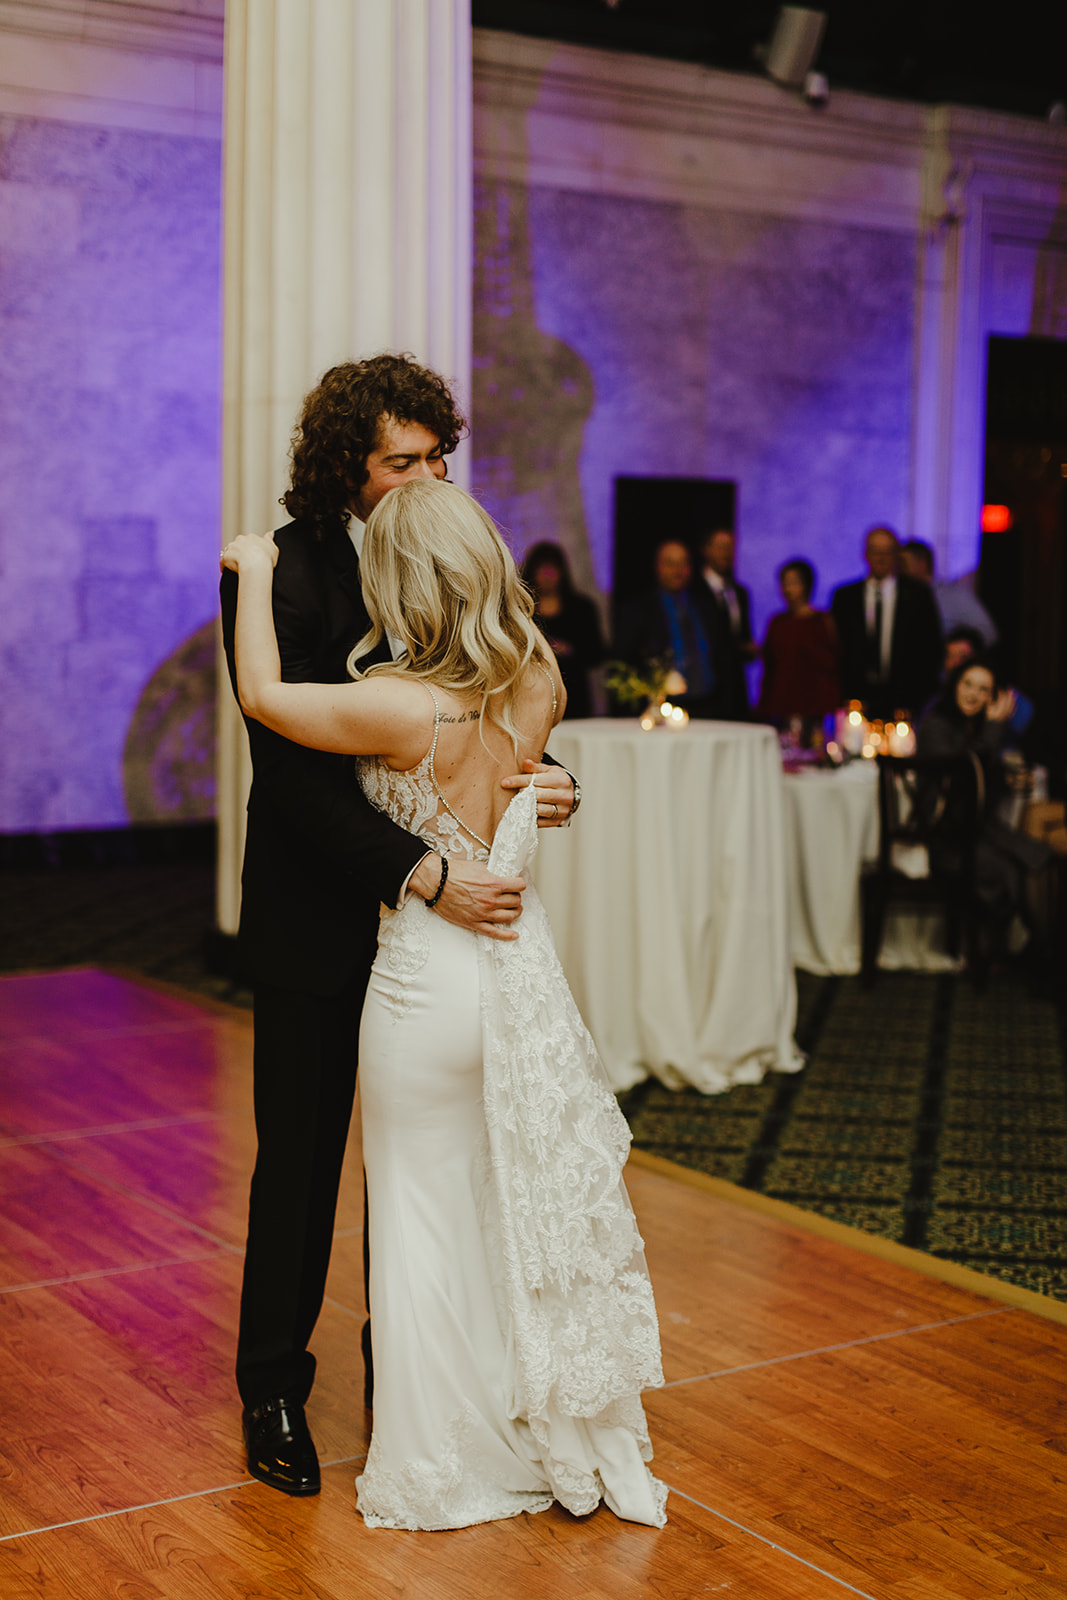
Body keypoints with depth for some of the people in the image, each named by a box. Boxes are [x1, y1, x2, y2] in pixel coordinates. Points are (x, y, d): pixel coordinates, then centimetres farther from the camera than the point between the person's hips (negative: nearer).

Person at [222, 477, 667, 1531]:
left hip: (428, 984, -5)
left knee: (429, 1217, 11)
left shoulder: (402, 709, -23)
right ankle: (566, 1433, 31)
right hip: (522, 967, 5)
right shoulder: (538, 684, -6)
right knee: (530, 1201, 18)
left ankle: (446, 1465, 25)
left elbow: (261, 695, -9)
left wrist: (254, 575, 4)